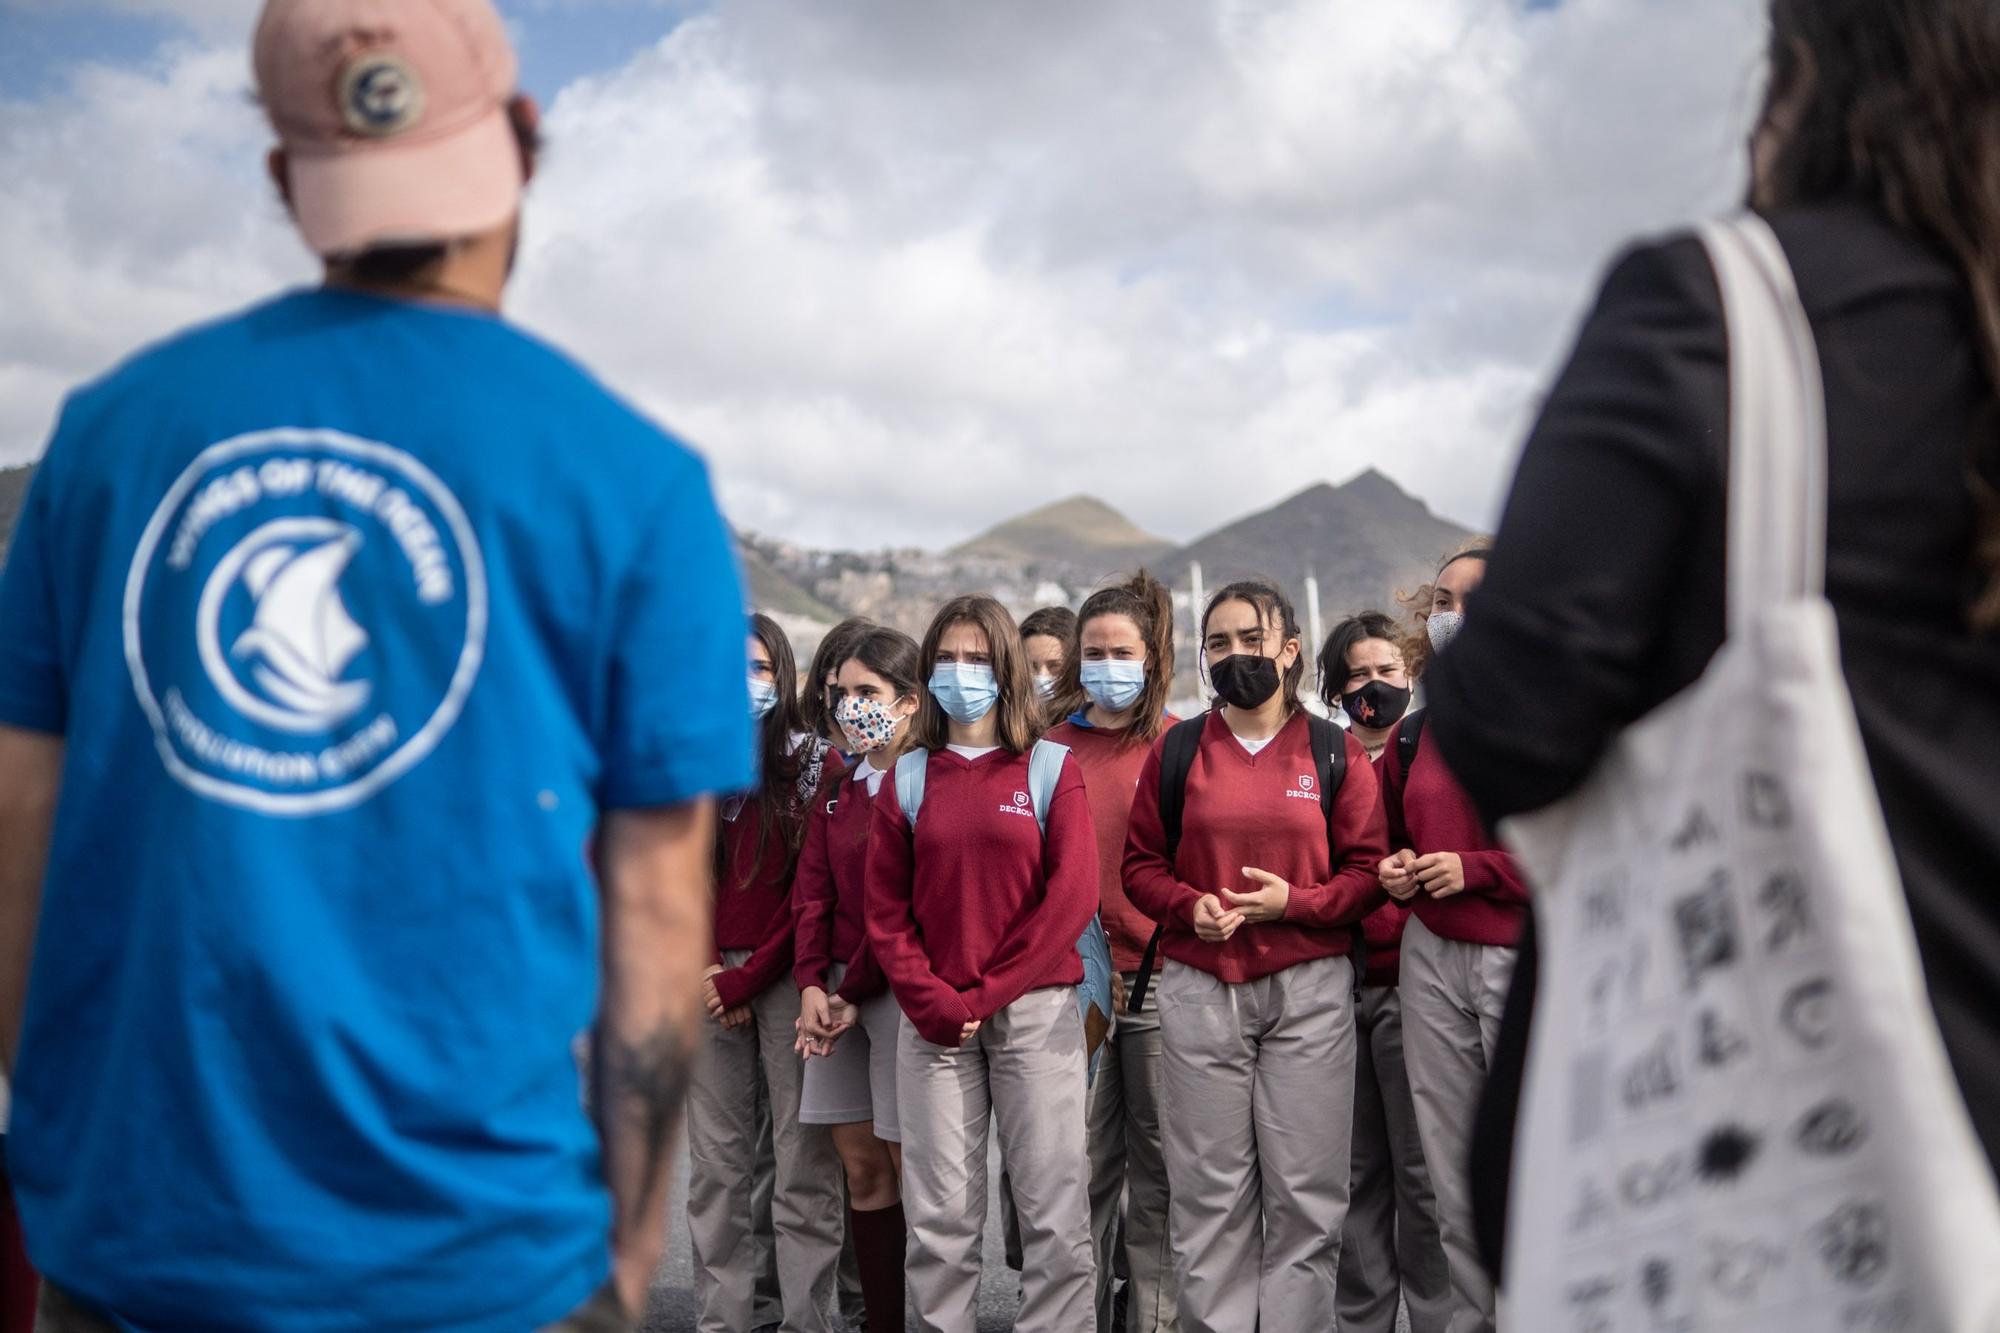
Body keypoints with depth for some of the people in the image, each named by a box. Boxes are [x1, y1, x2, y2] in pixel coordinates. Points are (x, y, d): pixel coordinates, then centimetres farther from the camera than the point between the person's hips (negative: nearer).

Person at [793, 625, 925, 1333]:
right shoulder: (839, 790, 14)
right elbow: (813, 893, 10)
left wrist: (854, 993, -11)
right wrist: (812, 984, -3)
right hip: (836, 991, 7)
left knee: (909, 1162, -1)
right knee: (861, 1163, 9)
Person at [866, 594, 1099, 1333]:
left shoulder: (1052, 769, 2)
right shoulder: (907, 777, 9)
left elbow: (1072, 896, -5)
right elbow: (886, 911, 6)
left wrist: (986, 995, -10)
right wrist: (932, 1003, -8)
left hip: (1036, 1011, -2)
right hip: (933, 1021, 2)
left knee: (1054, 1211, 0)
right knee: (939, 1215, 4)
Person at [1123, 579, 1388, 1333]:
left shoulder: (1335, 751, 5)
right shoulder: (1176, 750, 8)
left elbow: (1368, 871, 3)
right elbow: (1140, 863, 9)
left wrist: (1295, 901, -13)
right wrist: (1189, 905, -10)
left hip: (1309, 990, -1)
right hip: (1200, 990, 1)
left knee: (1305, 1189, 1)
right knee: (1208, 1190, 5)